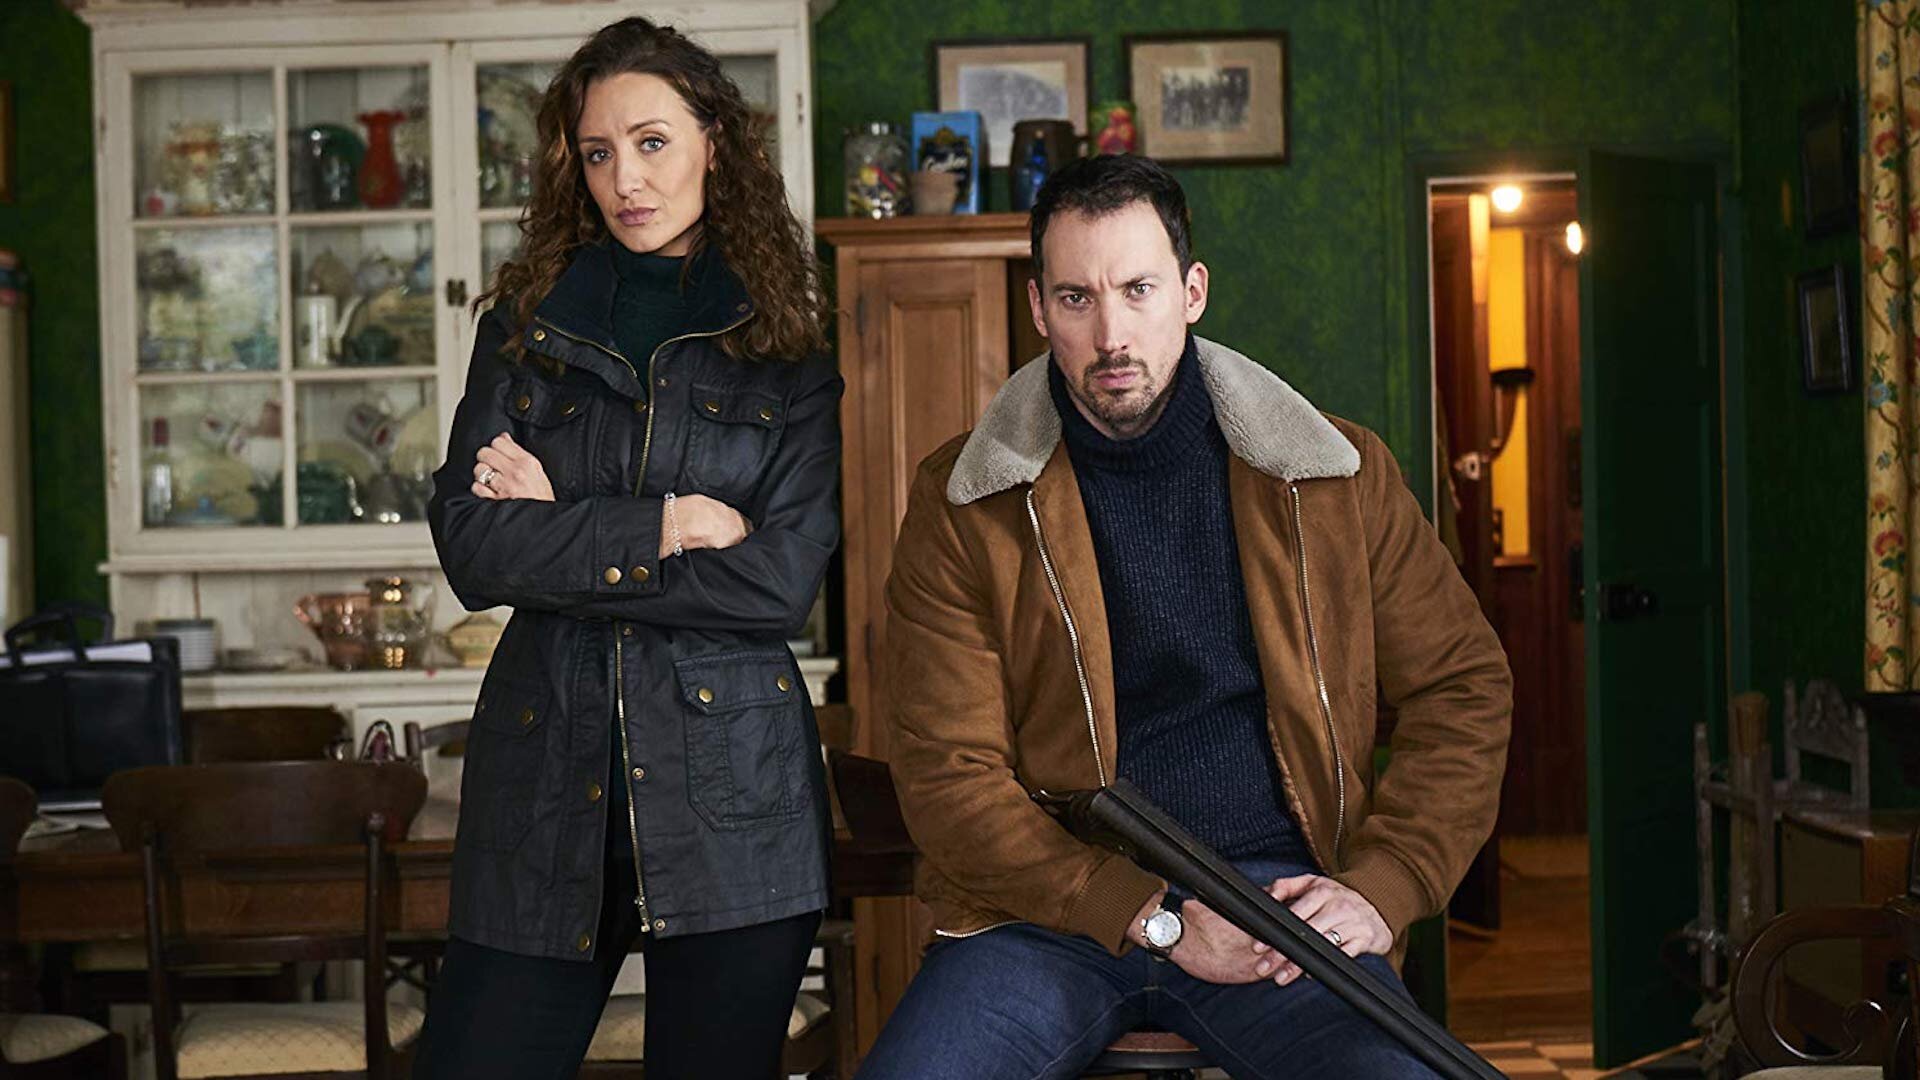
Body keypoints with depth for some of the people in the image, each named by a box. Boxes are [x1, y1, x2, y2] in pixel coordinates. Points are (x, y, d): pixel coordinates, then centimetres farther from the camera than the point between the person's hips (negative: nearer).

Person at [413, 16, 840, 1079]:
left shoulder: (790, 351, 4)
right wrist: (659, 532, -10)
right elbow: (469, 545, -3)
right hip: (543, 781, 2)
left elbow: (782, 583, -9)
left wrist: (562, 534, -6)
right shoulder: (526, 325, 10)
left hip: (732, 800, -1)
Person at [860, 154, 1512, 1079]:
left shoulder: (1337, 472, 7)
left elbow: (1464, 686, 12)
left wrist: (1381, 884, -3)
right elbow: (948, 772, -3)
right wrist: (1156, 918, -12)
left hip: (1276, 889, 1)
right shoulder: (961, 502, 2)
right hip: (1053, 909, 0)